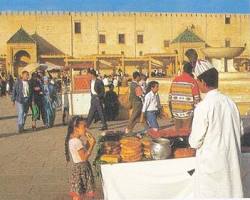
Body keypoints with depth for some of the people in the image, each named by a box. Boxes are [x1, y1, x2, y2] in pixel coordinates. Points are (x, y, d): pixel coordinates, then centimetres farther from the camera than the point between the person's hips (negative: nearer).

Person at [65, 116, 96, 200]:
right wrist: (92, 144, -22)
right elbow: (84, 157, -24)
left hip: (80, 167, 10)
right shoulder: (77, 142, -23)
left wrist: (88, 140, 5)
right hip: (81, 168, -10)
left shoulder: (73, 140, 8)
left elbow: (85, 150, 15)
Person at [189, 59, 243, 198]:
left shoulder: (203, 107, -19)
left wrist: (192, 138, 6)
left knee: (209, 194, 8)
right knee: (231, 193, 16)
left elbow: (195, 142, -14)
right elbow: (240, 132, 10)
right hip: (232, 162, 6)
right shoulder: (230, 102, -1)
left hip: (210, 164, -5)